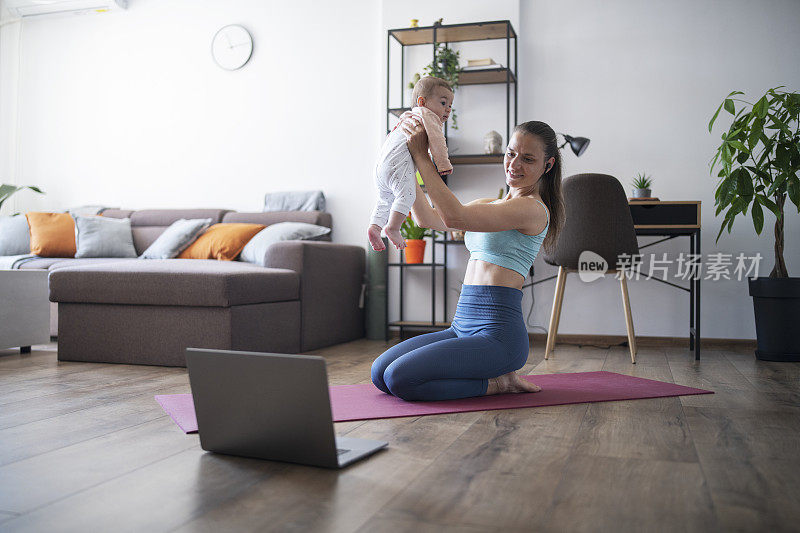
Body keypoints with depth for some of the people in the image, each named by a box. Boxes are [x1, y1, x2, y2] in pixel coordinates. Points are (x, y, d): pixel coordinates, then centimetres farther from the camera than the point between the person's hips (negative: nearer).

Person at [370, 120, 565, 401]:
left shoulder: (533, 208, -10)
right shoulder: (491, 204, 18)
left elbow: (455, 218, -21)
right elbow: (426, 218, 19)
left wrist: (421, 156, -16)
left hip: (498, 332, -9)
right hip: (463, 325, 9)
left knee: (399, 378, -21)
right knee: (380, 372, 0)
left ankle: (496, 383, -2)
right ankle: (494, 375, 10)